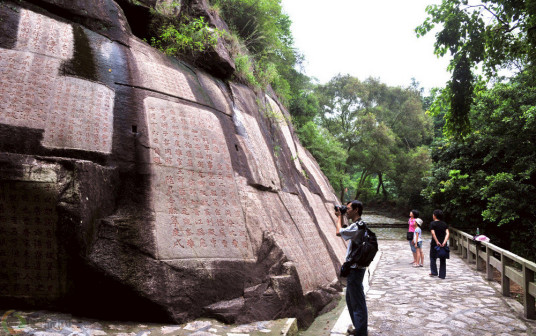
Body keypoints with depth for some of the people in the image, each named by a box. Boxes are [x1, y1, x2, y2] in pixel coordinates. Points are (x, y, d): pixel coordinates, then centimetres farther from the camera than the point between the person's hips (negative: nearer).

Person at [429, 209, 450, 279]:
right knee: (443, 259, 9)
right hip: (443, 244, 4)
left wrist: (437, 242, -18)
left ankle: (434, 272, 10)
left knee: (433, 258, 12)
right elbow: (447, 233, -6)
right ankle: (442, 275, 10)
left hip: (435, 243, -3)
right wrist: (444, 242, -15)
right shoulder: (444, 224, 6)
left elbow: (433, 233, -18)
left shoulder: (432, 224, -6)